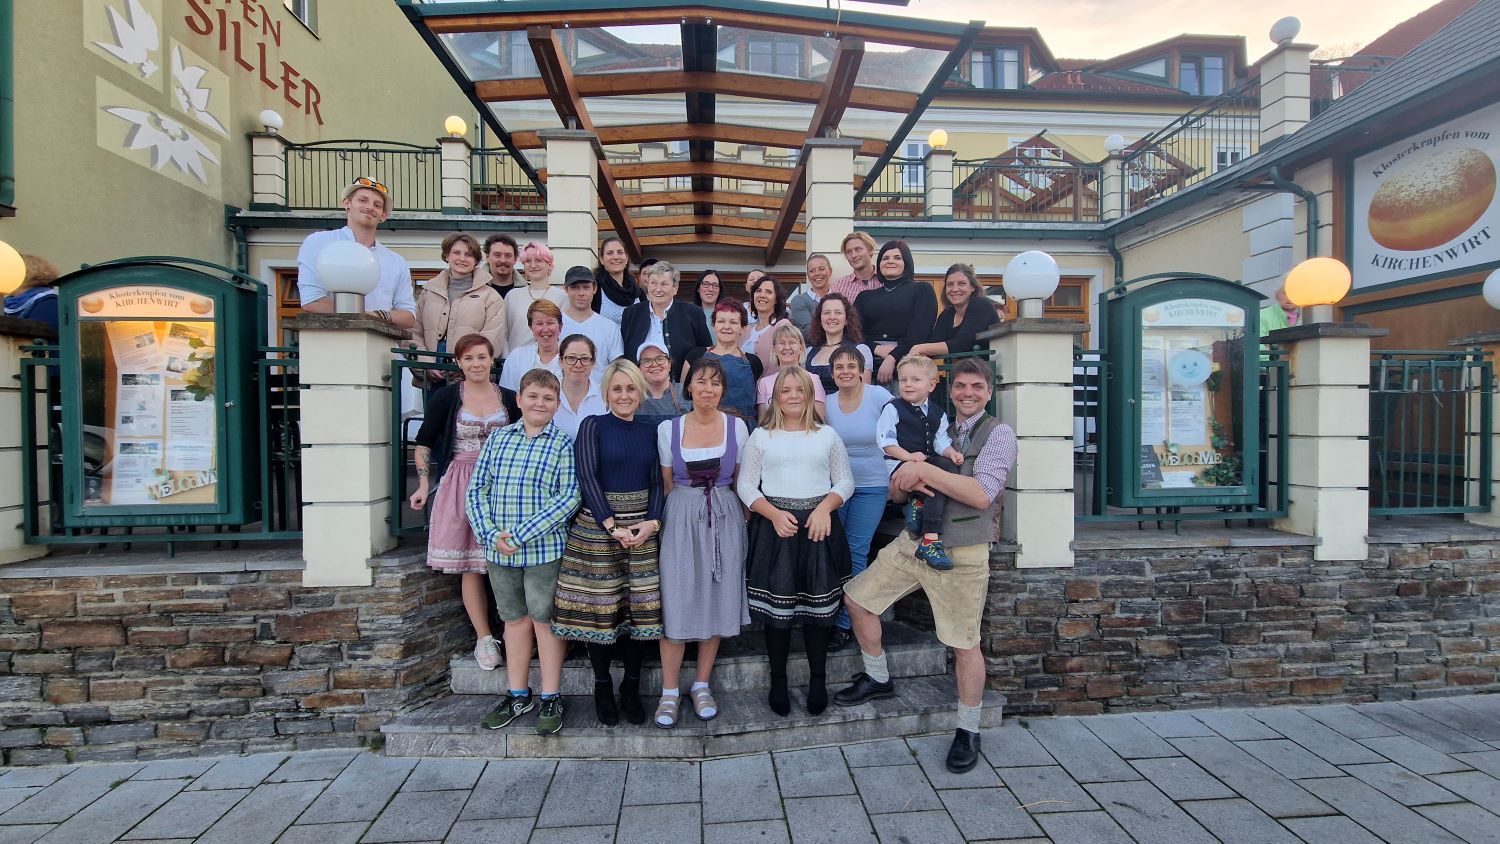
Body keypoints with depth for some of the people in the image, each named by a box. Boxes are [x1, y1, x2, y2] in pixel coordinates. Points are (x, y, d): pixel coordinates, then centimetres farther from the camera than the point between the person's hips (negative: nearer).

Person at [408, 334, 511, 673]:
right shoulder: (445, 398, 1)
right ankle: (484, 638, 12)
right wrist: (424, 484, -1)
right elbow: (424, 444, 6)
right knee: (469, 566, 2)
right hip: (459, 485, -1)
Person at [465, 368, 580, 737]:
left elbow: (570, 497, -14)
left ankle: (551, 699, 22)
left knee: (545, 620, 7)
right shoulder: (497, 438, 6)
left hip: (544, 549, -4)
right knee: (514, 619, 17)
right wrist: (491, 534, -10)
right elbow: (477, 489, 5)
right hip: (499, 550, 4)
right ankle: (517, 695, 33)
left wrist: (520, 534, -18)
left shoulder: (563, 444, -6)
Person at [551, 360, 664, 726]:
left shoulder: (650, 432, 10)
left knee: (637, 607, 6)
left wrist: (653, 521, -9)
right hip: (596, 527, -3)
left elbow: (657, 483, 8)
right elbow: (586, 477, -9)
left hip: (642, 528, 3)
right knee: (598, 606, 3)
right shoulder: (592, 425, 0)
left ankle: (631, 687, 21)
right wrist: (611, 525, -16)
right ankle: (602, 687, 22)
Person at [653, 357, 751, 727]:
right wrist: (677, 514, 10)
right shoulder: (668, 429, 0)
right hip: (680, 519, -1)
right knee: (676, 603, 0)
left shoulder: (737, 427, 1)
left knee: (717, 600, 8)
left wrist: (743, 517, 7)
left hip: (725, 519, 1)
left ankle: (702, 685, 25)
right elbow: (667, 484, 9)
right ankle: (670, 690, 16)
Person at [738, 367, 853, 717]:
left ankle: (818, 680, 23)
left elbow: (845, 481, 9)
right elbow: (745, 485, 3)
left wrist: (825, 507, -9)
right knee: (777, 609, 3)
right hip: (774, 528, -1)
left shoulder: (827, 434, 10)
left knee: (818, 607, 5)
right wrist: (775, 514, -12)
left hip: (819, 527, 1)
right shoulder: (761, 436, 7)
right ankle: (778, 682, 20)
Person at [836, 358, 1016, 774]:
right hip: (913, 540, 6)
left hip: (962, 553, -6)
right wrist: (906, 481, -14)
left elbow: (981, 495, -23)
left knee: (964, 643, 4)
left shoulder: (998, 434, -7)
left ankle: (968, 731, 27)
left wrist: (924, 471, -23)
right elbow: (894, 491, 10)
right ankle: (878, 679, 31)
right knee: (857, 597, 9)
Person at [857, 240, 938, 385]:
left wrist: (892, 358, -15)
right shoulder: (865, 297, 20)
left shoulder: (922, 290, 10)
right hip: (869, 366, 2)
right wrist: (877, 349, -13)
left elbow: (920, 332, -3)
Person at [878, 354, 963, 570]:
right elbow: (885, 441, -7)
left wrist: (951, 452, -9)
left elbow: (941, 441, 13)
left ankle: (919, 502, -12)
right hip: (899, 462, -5)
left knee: (948, 466, -26)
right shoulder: (893, 409, -2)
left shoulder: (937, 413, 14)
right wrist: (908, 456, -19)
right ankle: (931, 540, -26)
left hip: (928, 460, 6)